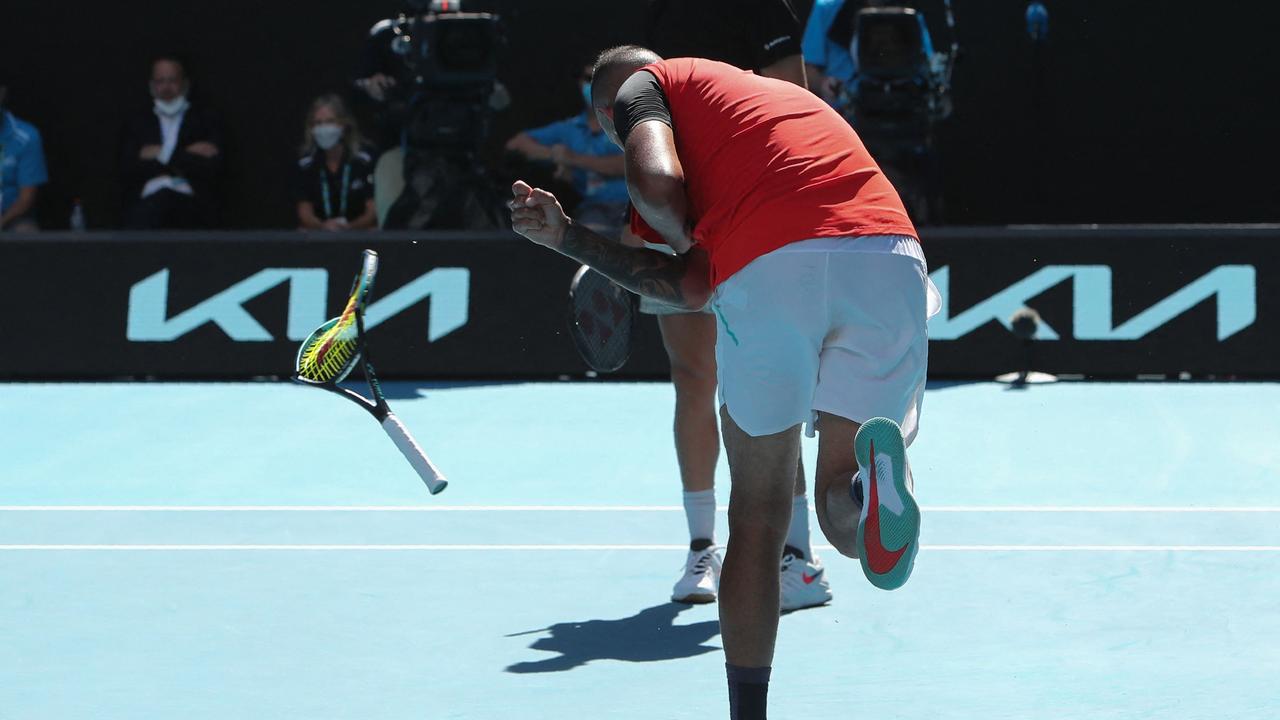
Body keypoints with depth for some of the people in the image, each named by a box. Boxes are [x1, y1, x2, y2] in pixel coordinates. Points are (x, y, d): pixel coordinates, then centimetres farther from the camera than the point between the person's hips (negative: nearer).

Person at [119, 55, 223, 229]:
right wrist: (187, 156, 1)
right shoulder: (138, 123, 21)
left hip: (192, 203, 0)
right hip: (149, 200, 1)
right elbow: (127, 167, 5)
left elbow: (213, 165, 1)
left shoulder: (203, 121, 17)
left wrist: (162, 156, 0)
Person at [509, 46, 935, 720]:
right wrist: (568, 236, 38)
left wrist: (693, 240, 17)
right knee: (845, 522, 8)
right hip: (890, 257, 5)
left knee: (758, 520, 12)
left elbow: (656, 181, -3)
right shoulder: (779, 93, 40)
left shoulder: (643, 84, 23)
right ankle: (872, 472, -26)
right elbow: (690, 286, 30)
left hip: (770, 266, -5)